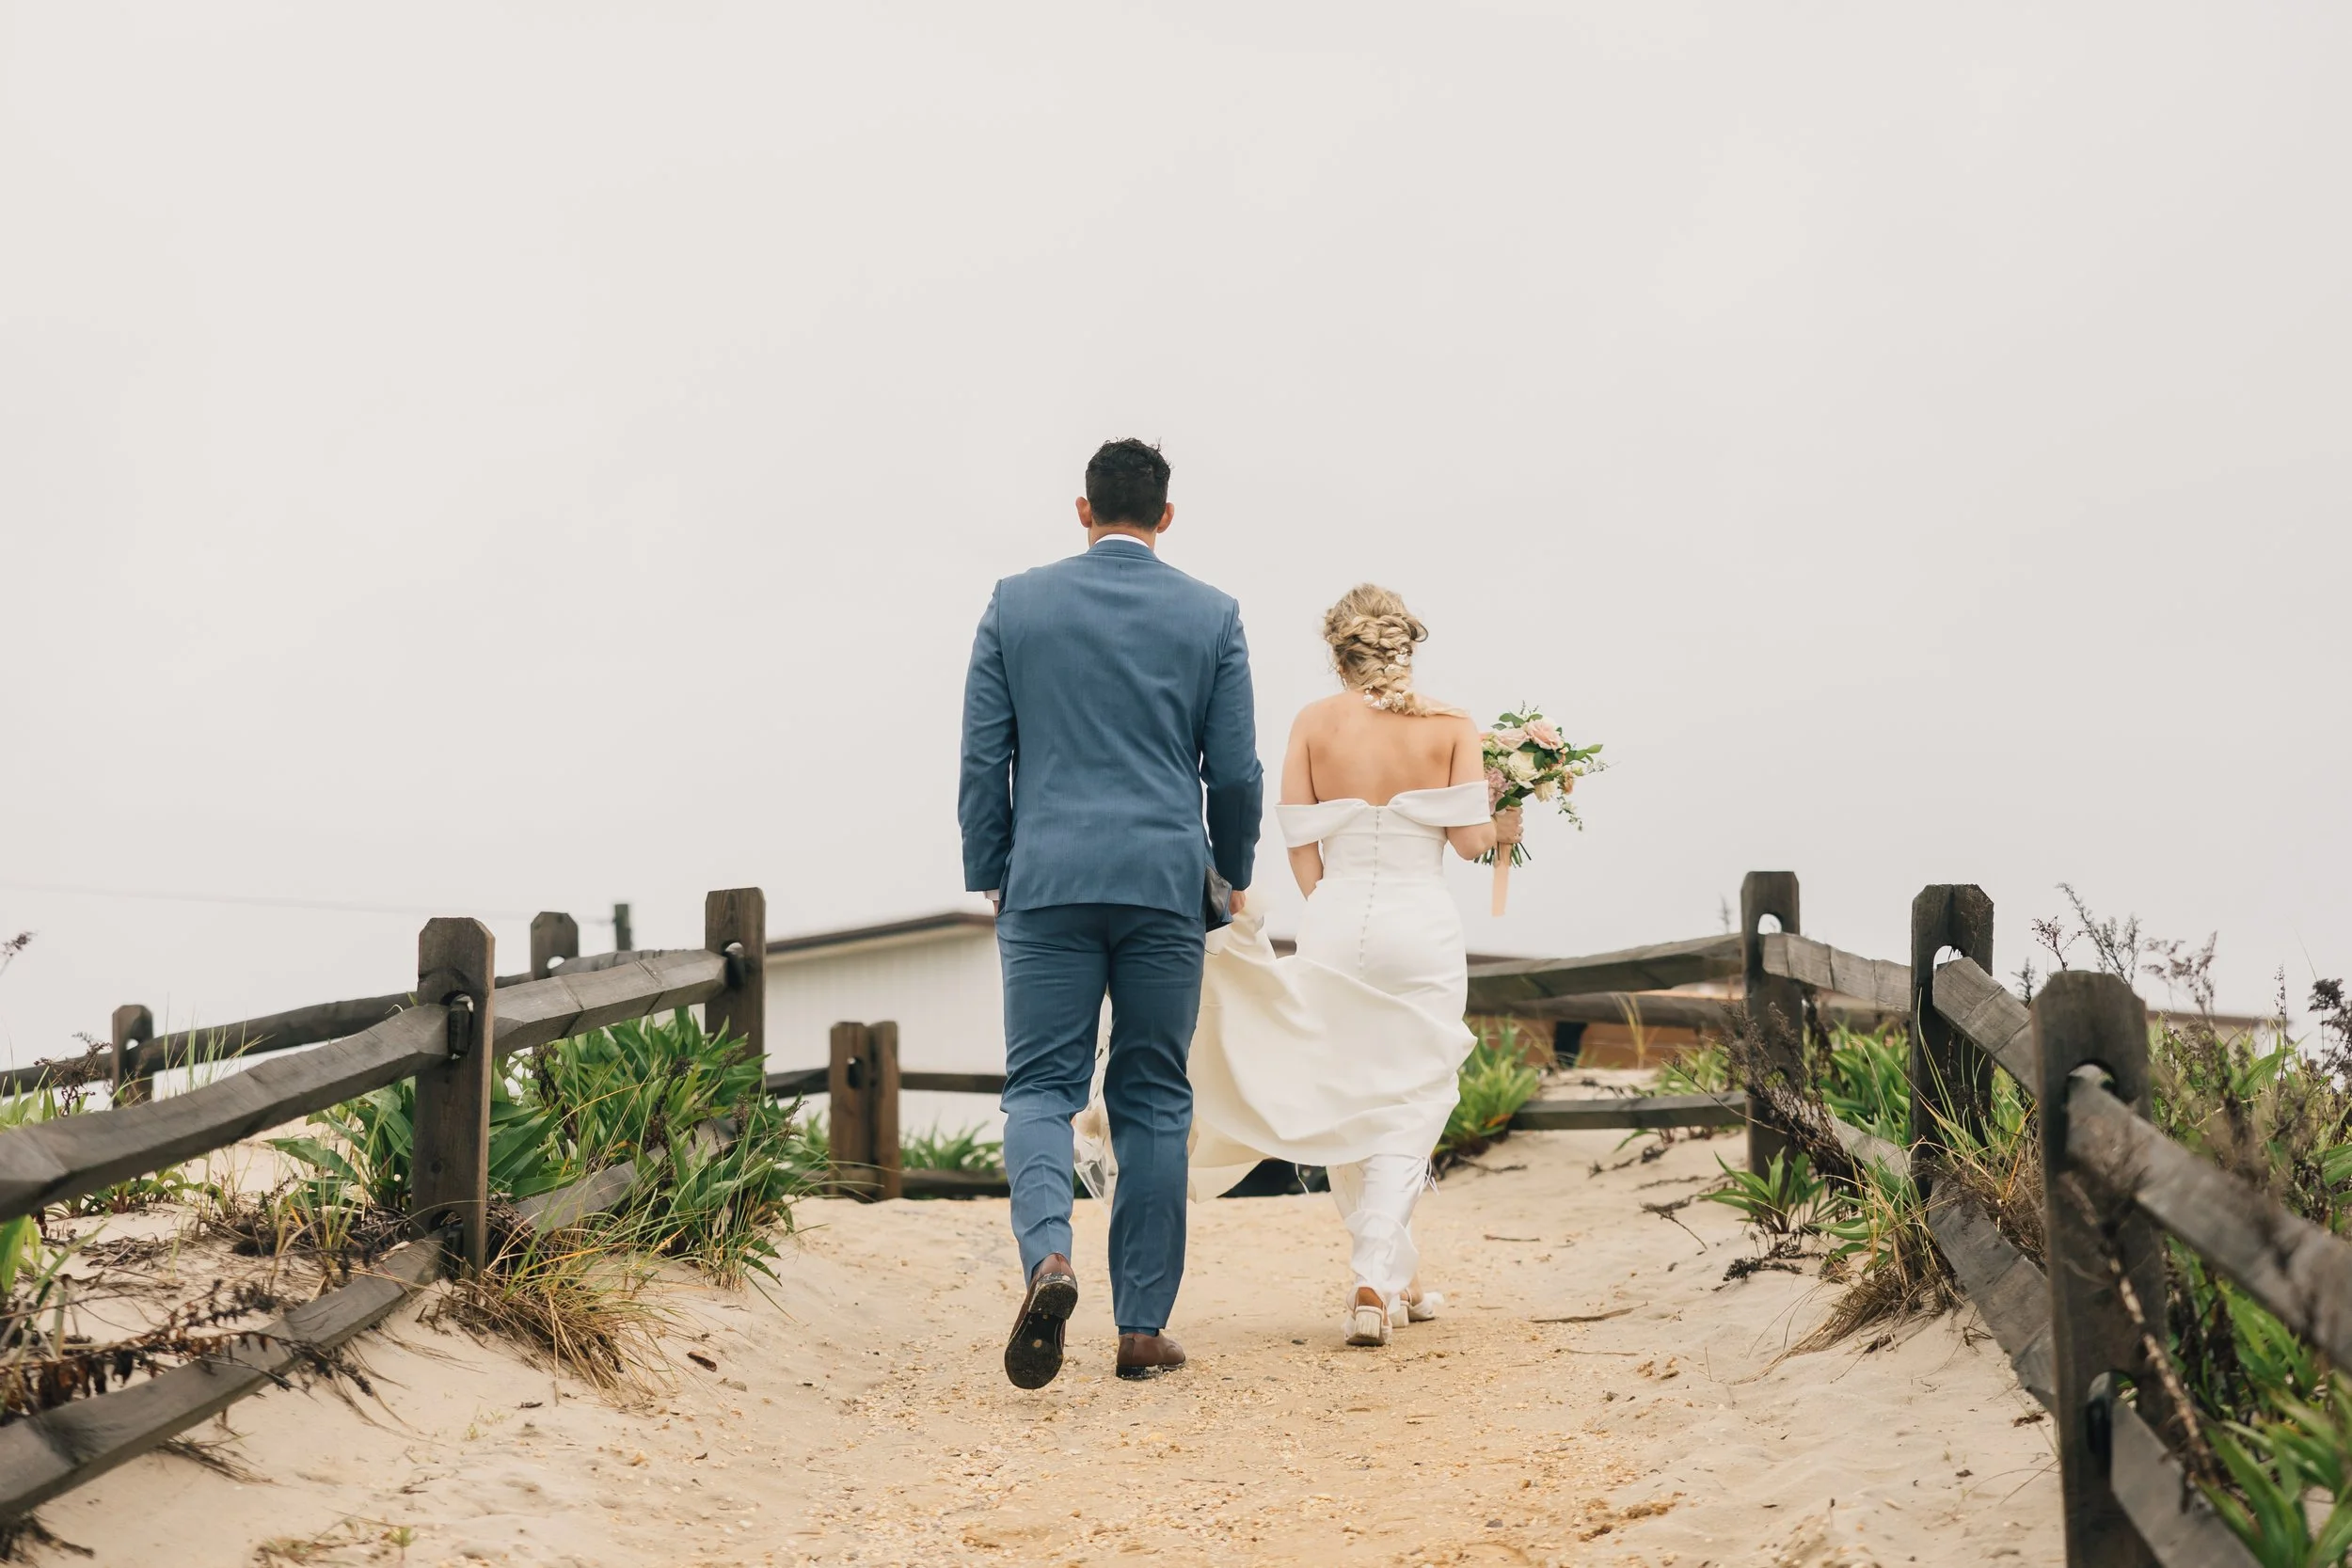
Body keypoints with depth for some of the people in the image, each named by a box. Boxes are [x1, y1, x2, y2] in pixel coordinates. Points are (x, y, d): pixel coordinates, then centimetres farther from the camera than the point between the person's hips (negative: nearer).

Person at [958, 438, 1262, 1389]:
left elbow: (982, 757, 4)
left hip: (1048, 883, 0)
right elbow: (1235, 770, 5)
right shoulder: (1211, 616, 4)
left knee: (1040, 1087, 3)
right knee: (1153, 1102, 8)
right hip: (1167, 884, 1)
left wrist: (988, 875, 14)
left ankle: (1047, 1255, -24)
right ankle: (1142, 1325, 10)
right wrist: (1234, 874, 21)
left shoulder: (1016, 604, 4)